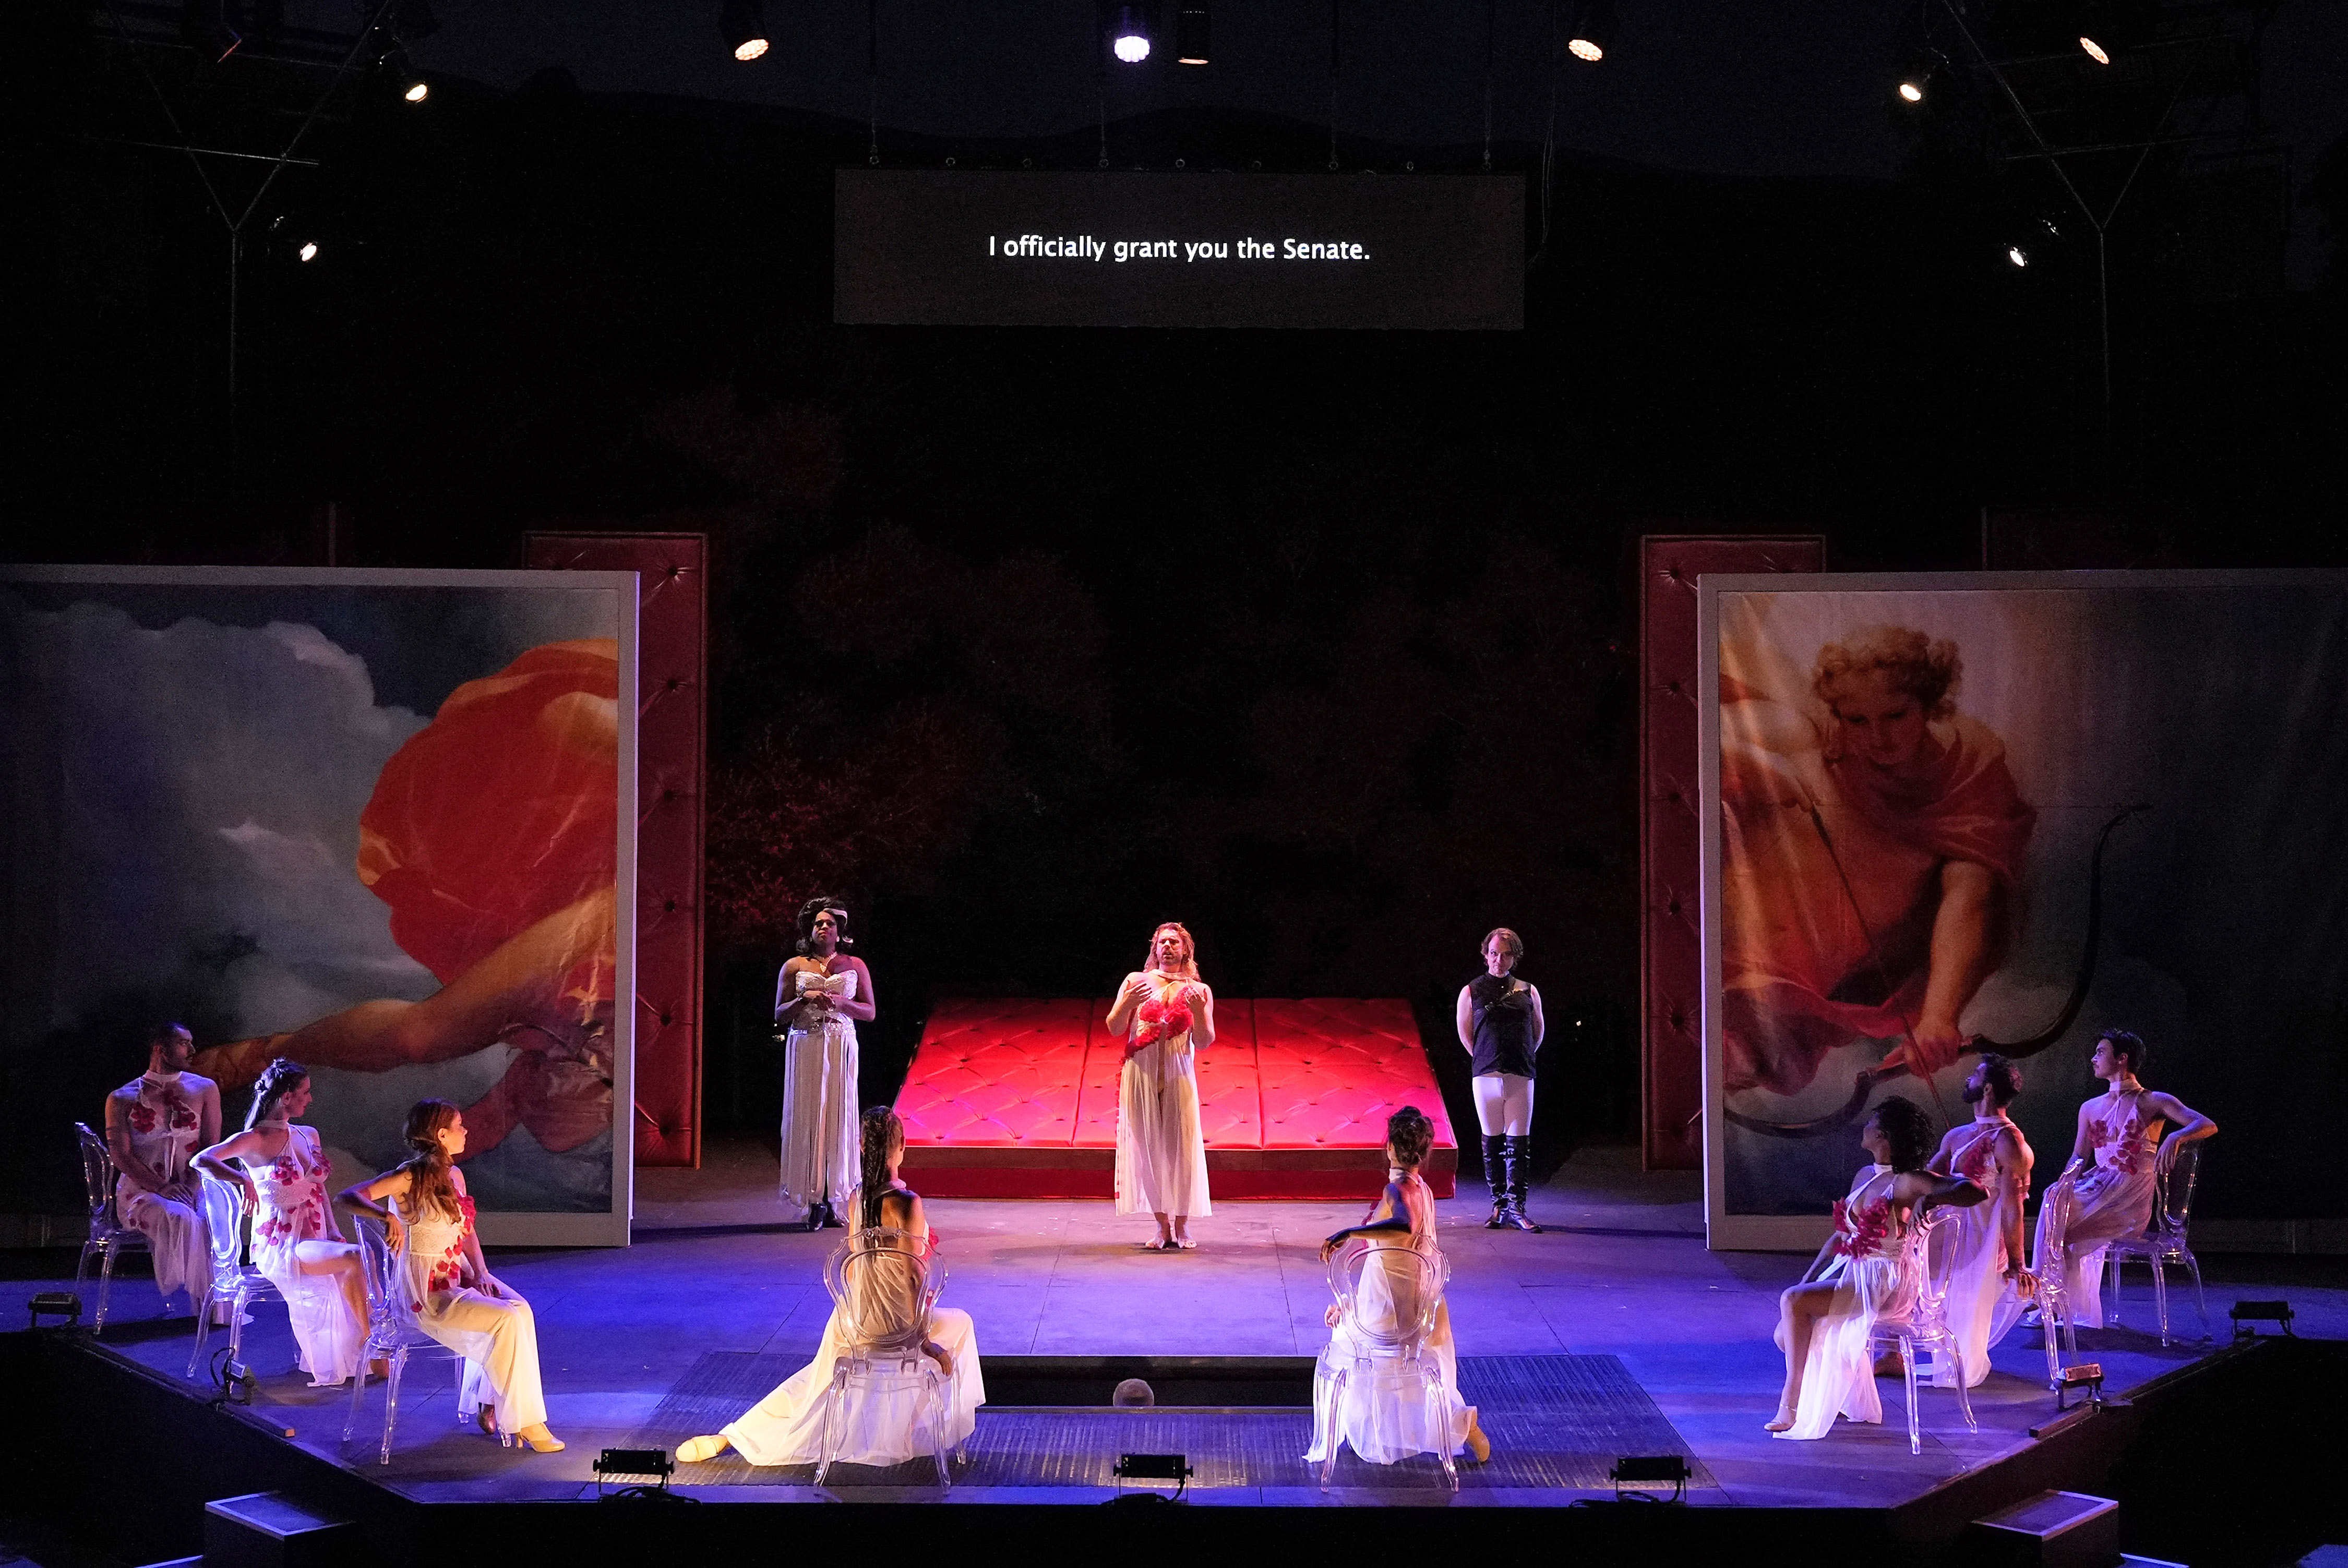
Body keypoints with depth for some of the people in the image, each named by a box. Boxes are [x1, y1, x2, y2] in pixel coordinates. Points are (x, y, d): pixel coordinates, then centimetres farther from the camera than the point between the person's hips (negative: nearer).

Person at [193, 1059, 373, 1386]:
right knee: (357, 1258, -29)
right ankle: (368, 1344, -17)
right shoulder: (256, 1139, -4)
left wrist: (334, 1233, 5)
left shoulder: (309, 1136, 17)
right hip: (280, 1246, -7)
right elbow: (202, 1160, -15)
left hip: (315, 1239, 7)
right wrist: (243, 1181, -30)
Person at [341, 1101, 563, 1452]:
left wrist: (481, 1273, -1)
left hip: (460, 1276, 8)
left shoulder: (454, 1176, 11)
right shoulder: (410, 1178, -13)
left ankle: (490, 1407, -8)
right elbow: (349, 1195, -22)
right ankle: (524, 1421, -13)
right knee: (508, 1320, -23)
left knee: (520, 1309, -17)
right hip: (427, 1293, -8)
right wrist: (388, 1216, -40)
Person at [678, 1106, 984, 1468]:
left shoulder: (857, 1198, -2)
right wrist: (923, 1339, -12)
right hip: (892, 1325, -5)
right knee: (960, 1324, 25)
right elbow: (912, 1278, -20)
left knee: (813, 1384, 29)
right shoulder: (908, 1204, -22)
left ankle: (727, 1438, 22)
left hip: (850, 1317, 5)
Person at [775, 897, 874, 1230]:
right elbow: (779, 1015, 7)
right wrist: (804, 999, -11)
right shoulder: (794, 967, 8)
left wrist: (842, 1003, -10)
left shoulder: (855, 966, 9)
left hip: (841, 1048, 0)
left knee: (839, 1117, -4)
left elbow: (870, 1012, 7)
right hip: (805, 1048, 0)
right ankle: (815, 1201, -7)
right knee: (808, 1118, -6)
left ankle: (832, 1200, -1)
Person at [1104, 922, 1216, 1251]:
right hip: (1140, 1073, 0)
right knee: (1147, 1147, -1)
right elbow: (1115, 1029, 6)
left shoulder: (1198, 991, 8)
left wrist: (1199, 1012, -13)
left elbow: (1204, 1043, 4)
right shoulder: (1136, 981, 9)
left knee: (1181, 1147, -5)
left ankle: (1182, 1227, 4)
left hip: (1178, 1075, 0)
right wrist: (1127, 1004, -13)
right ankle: (1163, 1227, 7)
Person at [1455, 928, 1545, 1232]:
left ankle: (1516, 1206, -3)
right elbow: (1464, 1032, 15)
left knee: (1519, 1143, -4)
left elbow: (1538, 1032, 21)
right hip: (1487, 1076, 0)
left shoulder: (1528, 992, 9)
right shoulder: (1471, 992, 6)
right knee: (1492, 1142, 3)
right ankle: (1498, 1204, 9)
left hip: (1521, 1077, 0)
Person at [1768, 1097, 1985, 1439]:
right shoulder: (1865, 1176, 13)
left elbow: (1977, 1191, -23)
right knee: (1789, 1334, -4)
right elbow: (1841, 1234, 16)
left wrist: (1930, 1199, -35)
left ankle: (1791, 1407, -20)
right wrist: (1808, 1279, 6)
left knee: (1793, 1301, -25)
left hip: (1884, 1281, -8)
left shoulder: (1908, 1182, -13)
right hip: (1851, 1270, 8)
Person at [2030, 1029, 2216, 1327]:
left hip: (2131, 1201, -6)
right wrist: (2067, 1181, -5)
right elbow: (2078, 1159, 18)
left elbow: (2209, 1126, -8)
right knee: (2054, 1200, -24)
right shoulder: (2090, 1108, 20)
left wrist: (2176, 1137, -29)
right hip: (2098, 1188, 6)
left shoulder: (2153, 1102, 2)